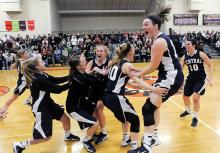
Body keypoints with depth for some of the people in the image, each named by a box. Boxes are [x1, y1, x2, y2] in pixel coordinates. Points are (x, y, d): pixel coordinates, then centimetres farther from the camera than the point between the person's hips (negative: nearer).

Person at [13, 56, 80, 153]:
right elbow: (57, 89, -26)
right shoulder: (38, 80, -30)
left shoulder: (42, 75, -1)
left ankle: (68, 136, 46)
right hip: (40, 109, -9)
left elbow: (56, 80, 3)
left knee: (66, 119, 15)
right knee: (46, 136, 3)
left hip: (48, 103, 9)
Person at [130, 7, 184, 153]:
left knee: (148, 107, -13)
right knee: (153, 105, 20)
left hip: (171, 78, -11)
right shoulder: (161, 38, 12)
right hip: (168, 75, 11)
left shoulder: (159, 42, -20)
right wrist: (141, 71, 10)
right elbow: (158, 64, 14)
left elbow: (153, 66, -17)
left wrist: (138, 74, -3)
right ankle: (154, 137, 33)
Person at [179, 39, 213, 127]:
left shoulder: (201, 54, -16)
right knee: (185, 97, 15)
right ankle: (188, 111, 48)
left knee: (195, 98, -17)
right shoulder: (185, 57, -6)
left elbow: (210, 65, -9)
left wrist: (210, 77, -19)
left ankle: (195, 118, 6)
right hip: (191, 78, 5)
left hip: (201, 79, -5)